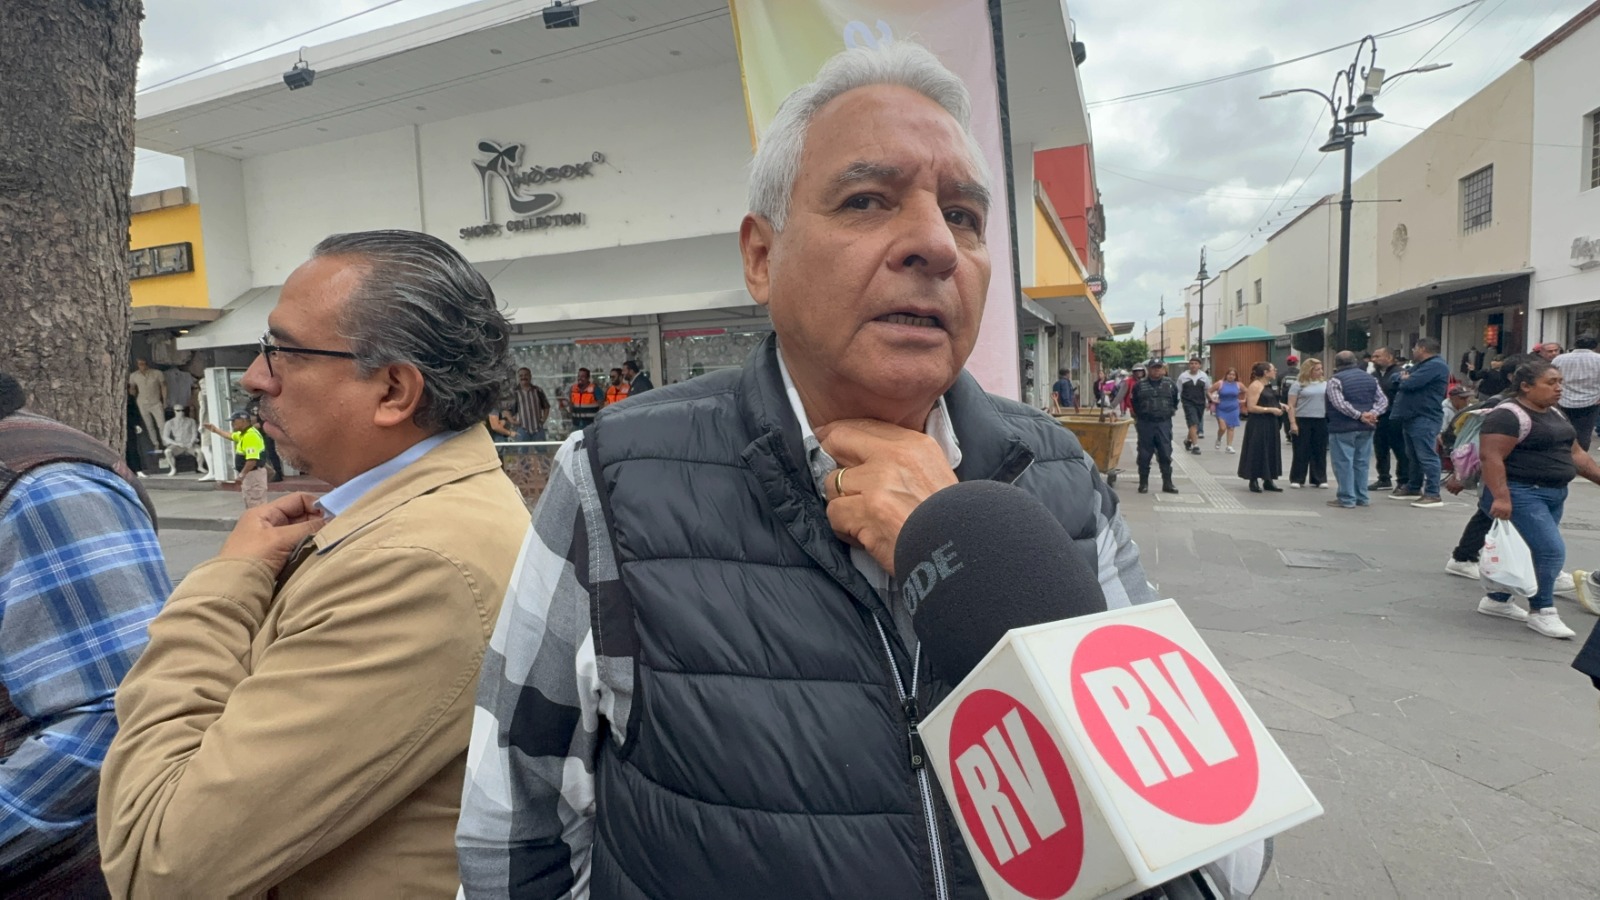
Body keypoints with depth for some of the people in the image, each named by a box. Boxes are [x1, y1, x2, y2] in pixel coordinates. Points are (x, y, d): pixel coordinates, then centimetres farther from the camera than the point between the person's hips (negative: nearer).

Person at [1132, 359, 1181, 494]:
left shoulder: (1169, 384, 5)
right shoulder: (1140, 385, 2)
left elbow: (1176, 400, 18)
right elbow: (1134, 403, 13)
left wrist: (1170, 411, 15)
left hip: (1164, 423, 1)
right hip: (1145, 424, -1)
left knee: (1166, 455, 2)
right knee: (1144, 455, 3)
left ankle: (1167, 483, 10)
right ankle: (1143, 483, 12)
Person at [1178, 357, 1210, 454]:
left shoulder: (1204, 376, 4)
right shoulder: (1183, 376, -2)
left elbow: (1207, 390, 13)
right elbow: (1178, 391, 3)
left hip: (1200, 404, 3)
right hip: (1188, 404, -3)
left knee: (1194, 425, 13)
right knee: (1193, 424, -14)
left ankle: (1188, 440, 37)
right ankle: (1195, 446, -13)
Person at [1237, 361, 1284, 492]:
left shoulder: (1269, 385, 13)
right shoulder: (1255, 386, -13)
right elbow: (1251, 407, -20)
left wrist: (1279, 405, 9)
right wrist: (1271, 409, -20)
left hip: (1270, 424, 9)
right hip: (1258, 425, -9)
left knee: (1271, 451, 11)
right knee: (1257, 452, -4)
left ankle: (1268, 480, 18)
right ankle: (1254, 481, 3)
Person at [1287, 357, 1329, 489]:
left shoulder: (1325, 384, 10)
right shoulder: (1298, 384, -1)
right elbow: (1291, 406, -4)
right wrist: (1292, 423, -12)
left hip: (1321, 421, 3)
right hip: (1303, 421, -3)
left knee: (1320, 451, 6)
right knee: (1301, 451, 0)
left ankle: (1319, 479, 14)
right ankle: (1297, 479, 8)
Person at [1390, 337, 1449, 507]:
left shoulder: (1435, 365, -14)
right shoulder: (1421, 365, 21)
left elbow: (1410, 384, -22)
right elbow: (1397, 380, 18)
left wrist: (1404, 379, 0)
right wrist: (1405, 380, -4)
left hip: (1424, 418, -11)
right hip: (1412, 416, 11)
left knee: (1426, 456, -11)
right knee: (1413, 455, 17)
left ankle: (1432, 494, -10)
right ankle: (1413, 488, 26)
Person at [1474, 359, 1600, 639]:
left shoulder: (1554, 413, 15)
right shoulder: (1509, 415, -16)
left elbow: (1575, 452, 21)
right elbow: (1491, 456, -23)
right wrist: (1500, 497, -29)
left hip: (1554, 495, 10)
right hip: (1521, 495, -10)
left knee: (1527, 552, 13)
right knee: (1551, 550, -12)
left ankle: (1497, 600, 26)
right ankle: (1541, 611, 1)